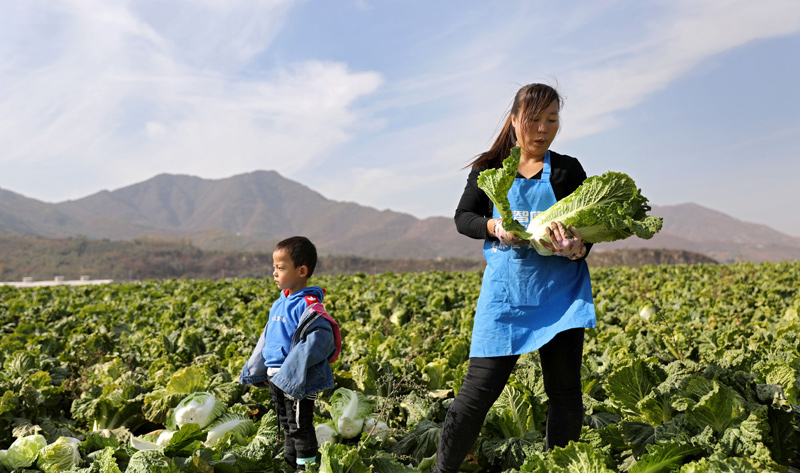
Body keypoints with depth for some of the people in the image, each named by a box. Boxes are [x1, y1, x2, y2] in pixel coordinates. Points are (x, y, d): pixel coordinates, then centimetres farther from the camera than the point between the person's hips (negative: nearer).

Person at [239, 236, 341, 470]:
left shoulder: (309, 305, -19)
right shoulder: (280, 303, 9)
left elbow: (318, 341, -28)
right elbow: (267, 339, 19)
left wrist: (288, 375, -26)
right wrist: (256, 372, 19)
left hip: (297, 381, -9)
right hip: (276, 378, 9)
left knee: (300, 427, 2)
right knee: (286, 426, 20)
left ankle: (306, 466, 15)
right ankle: (289, 464, 34)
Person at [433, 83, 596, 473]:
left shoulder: (568, 171, 4)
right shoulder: (490, 170, 6)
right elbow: (463, 218, 6)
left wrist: (577, 249, -24)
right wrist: (494, 228, -16)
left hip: (560, 291, 1)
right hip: (505, 292, -1)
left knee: (565, 389, 5)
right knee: (481, 386, -3)